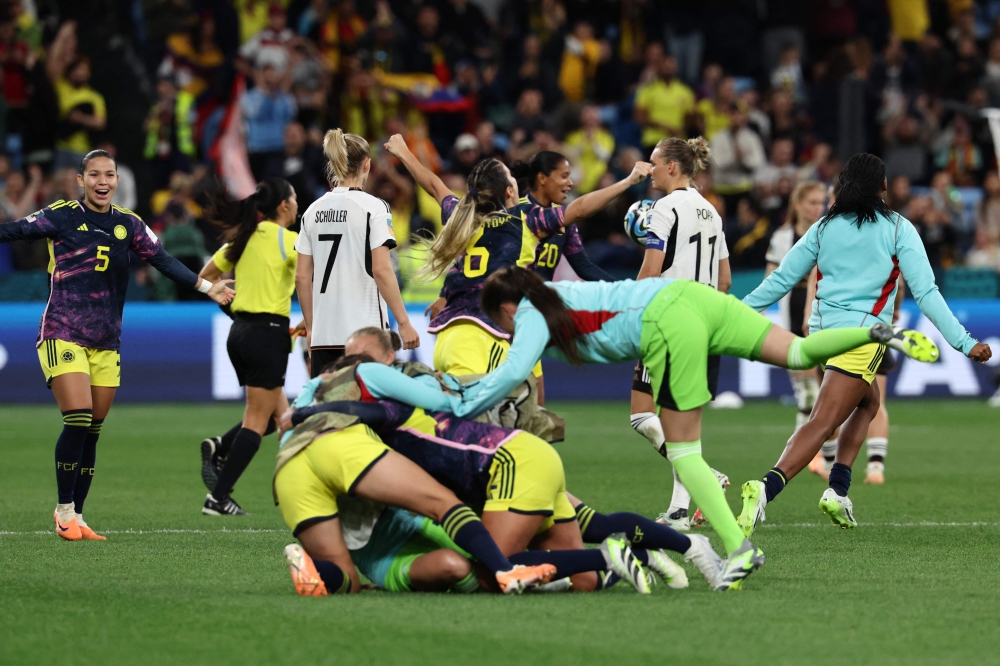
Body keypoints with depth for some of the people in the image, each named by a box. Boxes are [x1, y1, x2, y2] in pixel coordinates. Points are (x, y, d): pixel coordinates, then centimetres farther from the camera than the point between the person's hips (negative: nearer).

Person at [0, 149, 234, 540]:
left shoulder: (128, 224, 9)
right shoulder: (62, 216, -3)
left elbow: (163, 260, 7)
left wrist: (206, 286, -2)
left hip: (105, 343, 5)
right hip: (62, 335, -5)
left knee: (91, 433, 5)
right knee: (78, 422, -16)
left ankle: (76, 517, 14)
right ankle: (64, 512, -4)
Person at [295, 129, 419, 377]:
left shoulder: (313, 211, 10)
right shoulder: (373, 207, -6)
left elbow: (302, 277, 10)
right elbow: (381, 270, -12)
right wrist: (404, 322, -8)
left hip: (323, 333, 5)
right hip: (365, 331, -5)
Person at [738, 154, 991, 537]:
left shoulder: (825, 227, 10)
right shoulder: (898, 229, -2)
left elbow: (781, 278, 11)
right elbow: (925, 292, -6)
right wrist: (964, 342, -5)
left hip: (823, 330, 6)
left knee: (868, 402, 27)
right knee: (822, 424, -14)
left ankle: (838, 489, 13)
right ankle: (765, 489, -34)